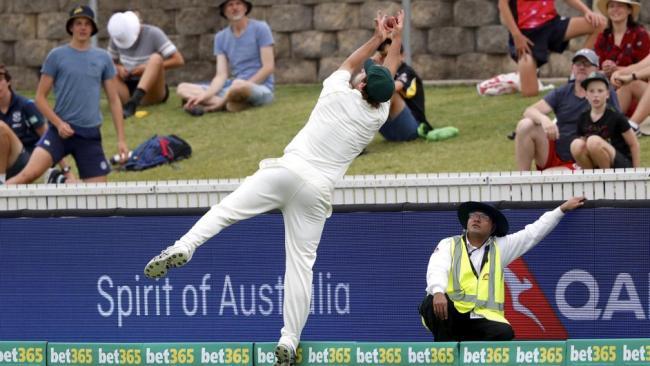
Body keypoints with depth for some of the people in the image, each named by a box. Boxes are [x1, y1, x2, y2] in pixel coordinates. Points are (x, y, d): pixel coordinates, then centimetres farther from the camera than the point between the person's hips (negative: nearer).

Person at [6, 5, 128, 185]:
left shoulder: (103, 58, 9)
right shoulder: (56, 55, 2)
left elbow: (114, 100, 12)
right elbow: (40, 97, 3)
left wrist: (121, 138, 6)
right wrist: (58, 123, -11)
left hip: (91, 134, 3)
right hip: (61, 129, -3)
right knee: (30, 173, -24)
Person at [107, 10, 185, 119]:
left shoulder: (153, 34, -10)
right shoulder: (117, 37, 1)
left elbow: (179, 61, -15)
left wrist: (147, 68, -21)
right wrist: (118, 68, -9)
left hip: (151, 92, -4)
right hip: (128, 89, 4)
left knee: (156, 58, -32)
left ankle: (133, 103, -50)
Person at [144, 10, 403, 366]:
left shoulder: (338, 95, 0)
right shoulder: (378, 117, 5)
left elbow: (350, 64, 23)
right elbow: (387, 78, 24)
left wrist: (378, 37, 35)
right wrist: (396, 38, 35)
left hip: (287, 170, -2)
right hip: (317, 191, 2)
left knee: (227, 208, -3)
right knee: (301, 263, 3)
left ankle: (184, 247, -29)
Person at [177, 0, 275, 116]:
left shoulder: (260, 28, -3)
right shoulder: (221, 37, 10)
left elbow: (268, 67, -9)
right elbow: (221, 75, 2)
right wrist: (205, 95, -19)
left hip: (261, 88, -6)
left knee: (239, 85, -43)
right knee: (183, 88, -6)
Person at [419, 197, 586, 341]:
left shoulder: (499, 248, 18)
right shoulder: (449, 245, 9)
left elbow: (533, 233, 20)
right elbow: (437, 269, -10)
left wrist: (563, 209, 19)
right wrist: (438, 292, -34)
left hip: (484, 319, 2)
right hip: (451, 315, -2)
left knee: (504, 332, -31)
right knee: (433, 304, -36)